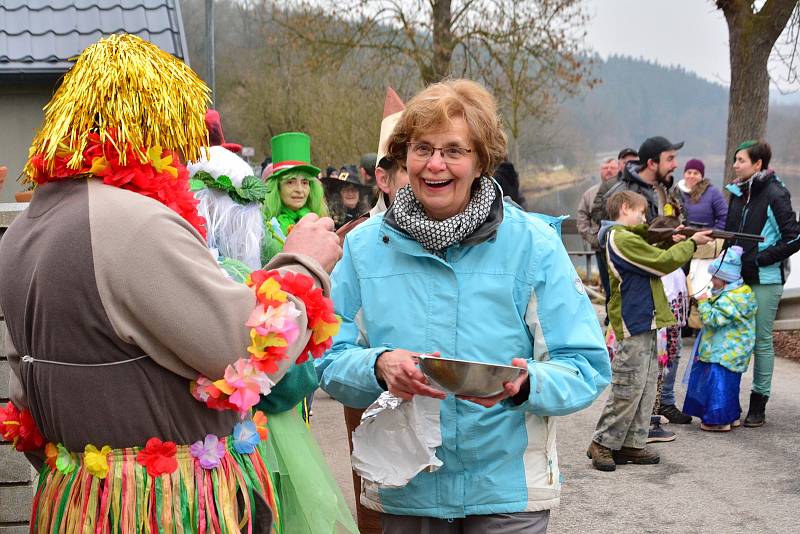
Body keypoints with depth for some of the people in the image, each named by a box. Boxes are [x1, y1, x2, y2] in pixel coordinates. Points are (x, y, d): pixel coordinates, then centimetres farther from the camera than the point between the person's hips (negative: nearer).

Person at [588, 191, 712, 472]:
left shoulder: (624, 237, 18)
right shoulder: (624, 240, -15)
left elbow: (656, 257, 18)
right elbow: (663, 263, -15)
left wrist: (673, 240, 4)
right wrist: (691, 242, -4)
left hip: (644, 324, 10)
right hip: (633, 325, -10)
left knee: (646, 386, 12)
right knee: (628, 388, -5)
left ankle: (632, 444, 17)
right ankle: (602, 444, 3)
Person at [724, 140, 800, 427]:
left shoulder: (775, 194, -10)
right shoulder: (738, 193, 11)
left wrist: (761, 259, -13)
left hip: (765, 279, -6)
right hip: (738, 277, 7)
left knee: (761, 340, 1)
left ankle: (758, 405, 10)